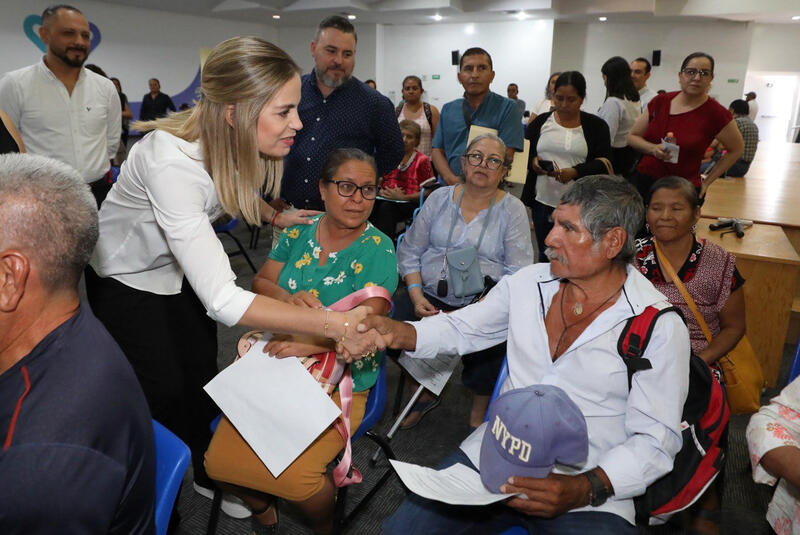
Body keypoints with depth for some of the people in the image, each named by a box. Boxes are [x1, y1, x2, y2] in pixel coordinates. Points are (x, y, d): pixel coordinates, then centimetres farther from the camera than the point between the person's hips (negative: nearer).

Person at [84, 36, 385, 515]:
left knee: (202, 375, 12)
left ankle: (209, 474, 34)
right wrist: (333, 324, -46)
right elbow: (222, 300, -46)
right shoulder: (173, 162, -42)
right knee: (166, 394, 2)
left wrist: (274, 216, -8)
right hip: (126, 279, -5)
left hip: (183, 269, 6)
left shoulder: (232, 142, -19)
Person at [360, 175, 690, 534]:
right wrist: (396, 333, -5)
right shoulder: (528, 282, 2)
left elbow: (656, 440, -10)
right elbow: (460, 328, 13)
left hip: (588, 497, -2)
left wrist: (585, 489, -24)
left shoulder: (661, 327, -11)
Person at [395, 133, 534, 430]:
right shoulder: (440, 198, 10)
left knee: (489, 348, -29)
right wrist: (416, 295, -7)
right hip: (430, 297, 3)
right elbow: (409, 252, 10)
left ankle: (478, 412, 3)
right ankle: (425, 393, 10)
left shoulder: (512, 210, 2)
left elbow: (518, 274, -6)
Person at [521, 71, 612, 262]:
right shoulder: (540, 122, 9)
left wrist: (575, 172, -23)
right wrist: (532, 161, -14)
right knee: (545, 255, 13)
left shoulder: (596, 126, 2)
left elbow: (603, 163, -5)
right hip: (543, 202, 3)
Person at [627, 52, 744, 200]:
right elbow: (632, 136, 9)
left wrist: (707, 181, 5)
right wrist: (653, 149, -10)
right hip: (643, 181, 3)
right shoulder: (660, 102, 3)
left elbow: (736, 149, 7)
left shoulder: (715, 113, -6)